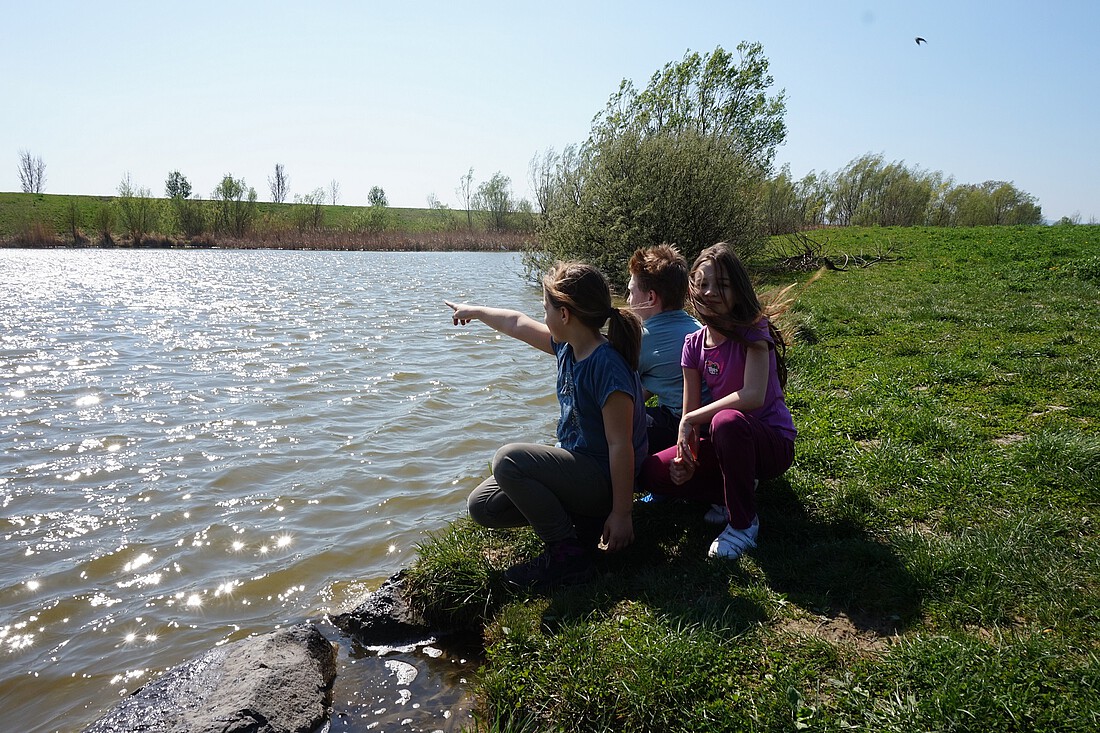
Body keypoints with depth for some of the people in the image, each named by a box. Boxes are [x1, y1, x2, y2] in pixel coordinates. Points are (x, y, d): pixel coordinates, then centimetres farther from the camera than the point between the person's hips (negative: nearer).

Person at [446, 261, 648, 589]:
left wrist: (621, 514, -22)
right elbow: (517, 324, 17)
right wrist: (475, 311, 31)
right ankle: (583, 519, 9)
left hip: (602, 478, -9)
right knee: (482, 506, 4)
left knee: (509, 460, -26)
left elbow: (620, 445, -26)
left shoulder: (607, 366, -26)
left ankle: (568, 555, -14)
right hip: (575, 462, 9)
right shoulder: (568, 347, 0)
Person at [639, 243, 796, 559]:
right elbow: (690, 412, -2)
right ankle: (736, 492, 6)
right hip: (727, 440, 5)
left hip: (772, 443, -5)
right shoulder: (694, 344, -1)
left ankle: (743, 523, -17)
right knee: (652, 473, -10)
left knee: (726, 421, -39)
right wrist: (686, 454, -21)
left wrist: (692, 419, -26)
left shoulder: (753, 332, -17)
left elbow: (753, 396, -32)